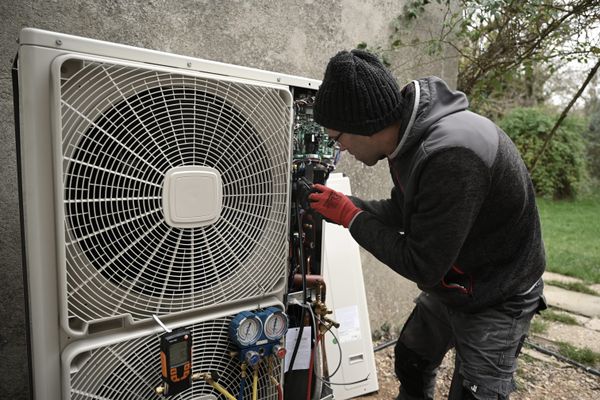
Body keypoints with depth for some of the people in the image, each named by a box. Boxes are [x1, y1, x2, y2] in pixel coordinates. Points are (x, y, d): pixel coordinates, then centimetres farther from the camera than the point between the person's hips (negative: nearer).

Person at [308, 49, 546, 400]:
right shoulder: (407, 133, -9)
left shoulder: (452, 155, -38)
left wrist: (350, 217, -22)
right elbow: (401, 212, 4)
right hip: (446, 287, 9)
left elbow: (422, 266, -30)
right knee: (410, 363, 24)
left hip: (496, 302, -8)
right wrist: (342, 203, -4)